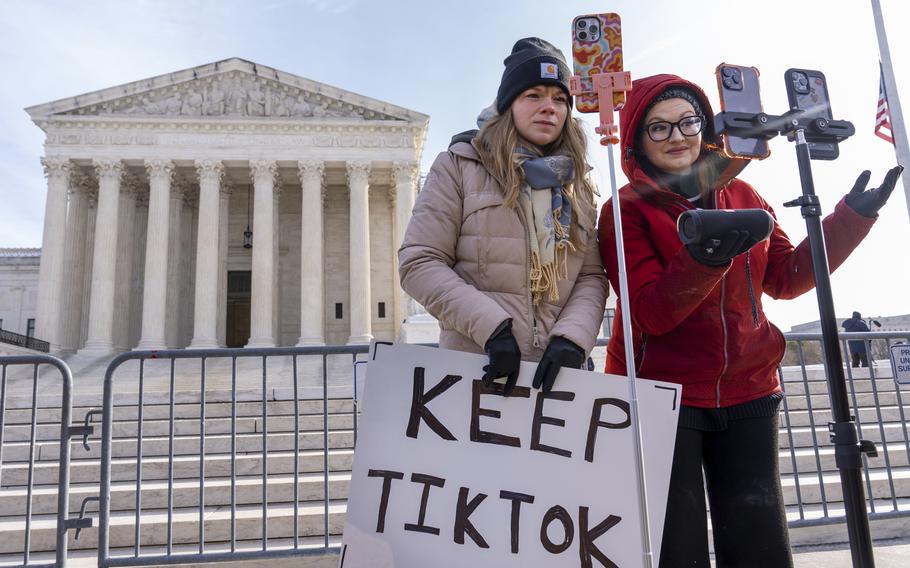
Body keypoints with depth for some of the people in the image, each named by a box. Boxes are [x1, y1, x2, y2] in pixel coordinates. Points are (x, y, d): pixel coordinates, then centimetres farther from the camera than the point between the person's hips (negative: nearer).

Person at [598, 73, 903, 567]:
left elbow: (785, 278, 11)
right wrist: (702, 260, -32)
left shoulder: (742, 195, 9)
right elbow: (651, 314, -16)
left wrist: (851, 218, 4)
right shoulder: (627, 209, -6)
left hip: (747, 394, 5)